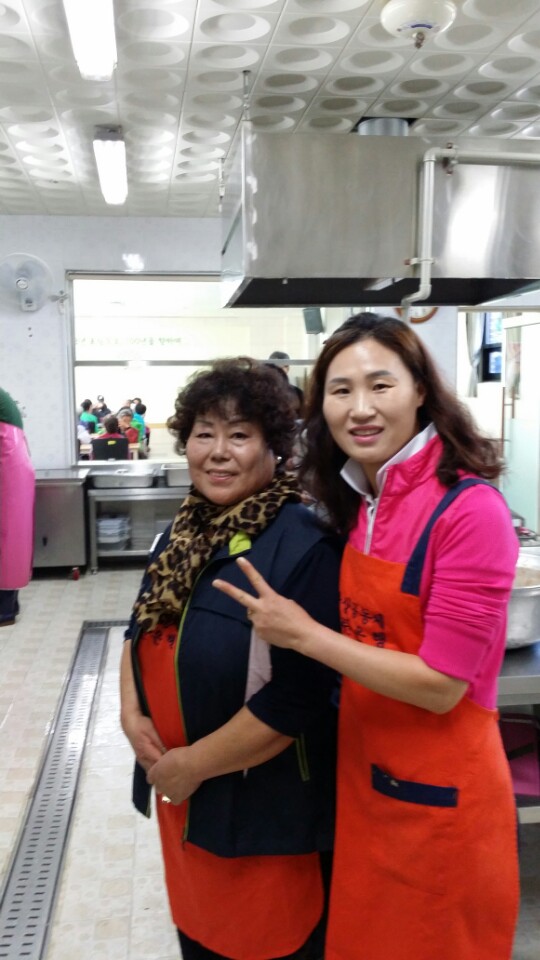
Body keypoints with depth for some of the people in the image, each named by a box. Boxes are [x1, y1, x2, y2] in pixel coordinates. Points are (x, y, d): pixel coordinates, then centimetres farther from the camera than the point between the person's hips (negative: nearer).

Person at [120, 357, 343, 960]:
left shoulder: (303, 546, -22)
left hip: (264, 811, -6)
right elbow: (143, 628, 12)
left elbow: (295, 697, -24)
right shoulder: (185, 530, 2)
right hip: (180, 796, 7)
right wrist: (132, 714, -4)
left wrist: (193, 766, -16)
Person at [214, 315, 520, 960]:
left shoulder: (471, 511, -23)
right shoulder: (361, 500, 1)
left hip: (439, 792, -7)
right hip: (363, 774, 7)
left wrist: (303, 635, -20)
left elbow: (440, 684, -22)